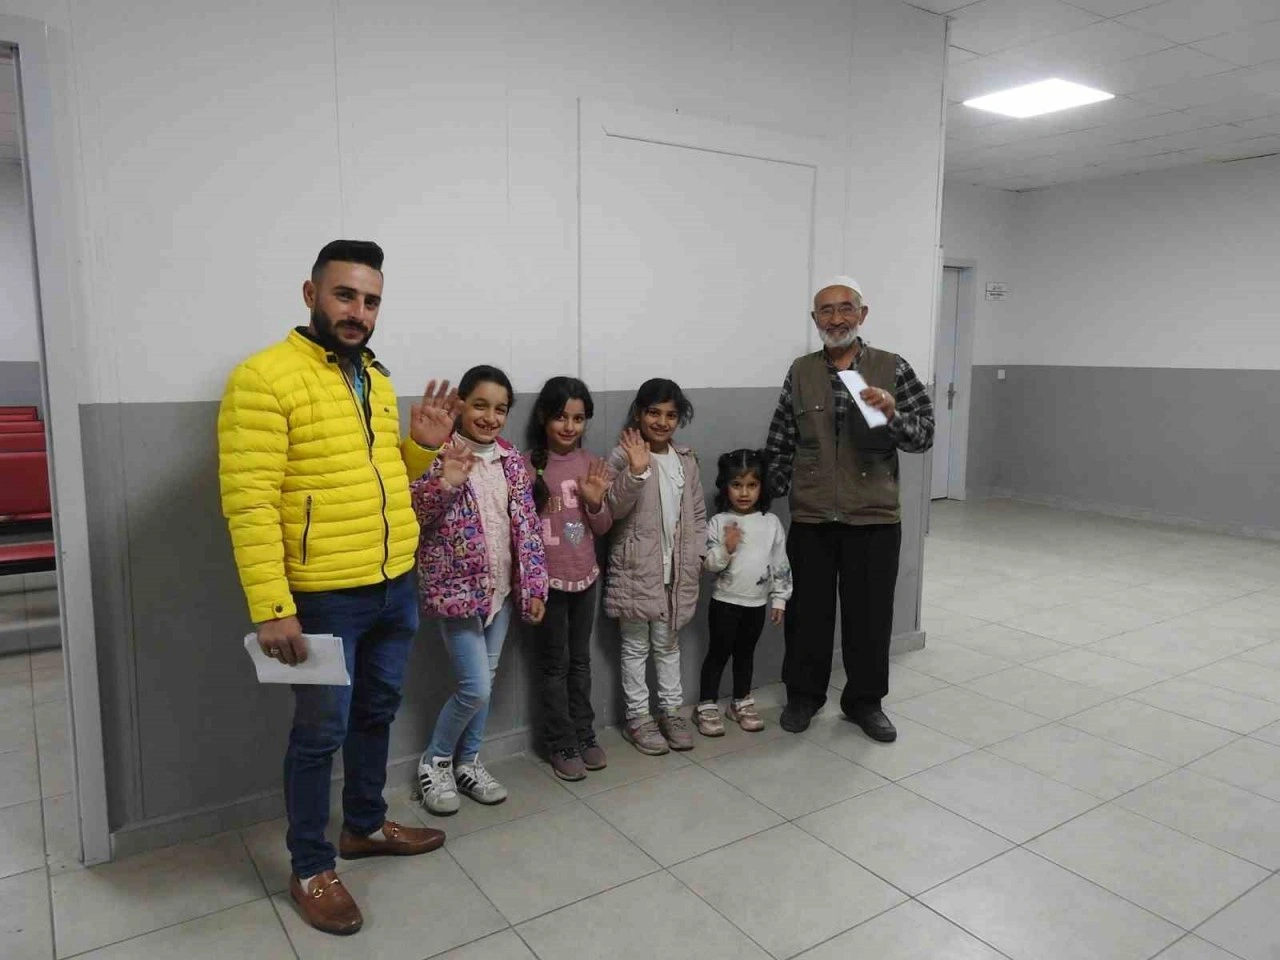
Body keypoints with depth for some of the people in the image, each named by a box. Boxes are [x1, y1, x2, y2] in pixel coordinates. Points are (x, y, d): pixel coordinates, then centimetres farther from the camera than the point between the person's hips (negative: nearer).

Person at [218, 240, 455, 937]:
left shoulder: (376, 378, 10)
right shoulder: (264, 377, -14)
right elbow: (249, 502, -19)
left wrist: (422, 445, 0)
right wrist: (271, 607, -23)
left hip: (396, 587, 8)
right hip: (324, 597, -7)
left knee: (377, 714, 21)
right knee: (321, 731, 7)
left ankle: (365, 825, 42)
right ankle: (310, 869, 27)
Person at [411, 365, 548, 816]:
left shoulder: (511, 459, 5)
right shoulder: (440, 454, -10)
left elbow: (528, 526, 6)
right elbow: (411, 515, -15)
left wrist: (534, 586, 4)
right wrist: (444, 483, -32)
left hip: (501, 587, 6)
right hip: (458, 587, -5)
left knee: (486, 681, 14)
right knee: (475, 687, -5)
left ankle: (468, 762, 32)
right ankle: (435, 761, 19)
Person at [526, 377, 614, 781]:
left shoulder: (591, 464, 1)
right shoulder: (527, 464, -11)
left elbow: (602, 528, 7)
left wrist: (596, 502, -13)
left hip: (585, 576, 4)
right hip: (547, 578, -4)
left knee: (580, 660, 17)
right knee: (554, 663, 9)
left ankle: (584, 733, 31)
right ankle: (561, 744, 21)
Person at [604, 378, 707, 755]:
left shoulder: (686, 460, 7)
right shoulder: (624, 456, -10)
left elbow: (698, 513, 12)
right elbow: (614, 509, -21)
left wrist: (697, 556, 5)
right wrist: (637, 470, -33)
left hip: (677, 568, 5)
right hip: (636, 568, -5)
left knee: (668, 643, 16)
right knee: (636, 646, 7)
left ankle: (671, 711, 28)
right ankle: (637, 718, 19)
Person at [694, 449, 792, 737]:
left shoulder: (772, 523, -2)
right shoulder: (719, 522, -10)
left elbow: (781, 564, 3)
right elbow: (707, 563, -12)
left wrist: (779, 599, 3)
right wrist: (726, 548, -28)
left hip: (757, 603, 3)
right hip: (725, 601, -3)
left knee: (746, 653, 17)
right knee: (718, 652, 6)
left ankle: (741, 702, 31)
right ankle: (706, 706, 16)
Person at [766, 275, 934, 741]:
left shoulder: (892, 368, -2)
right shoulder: (800, 372, 4)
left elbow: (925, 436, -3)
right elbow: (780, 444, 8)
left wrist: (892, 414, -22)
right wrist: (767, 498, 7)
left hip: (874, 518, -1)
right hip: (810, 518, 1)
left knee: (870, 614, 9)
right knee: (808, 612, 11)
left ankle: (864, 701, 28)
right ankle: (803, 694, 30)